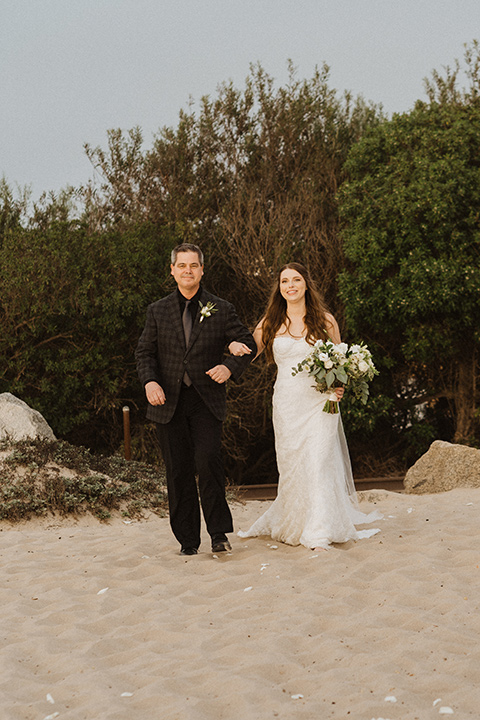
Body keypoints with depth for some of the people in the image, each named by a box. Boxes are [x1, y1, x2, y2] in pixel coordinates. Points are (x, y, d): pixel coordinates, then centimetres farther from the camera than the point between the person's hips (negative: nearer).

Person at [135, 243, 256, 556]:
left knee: (208, 460, -18)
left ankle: (219, 531, -5)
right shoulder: (158, 311, 10)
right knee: (178, 471, 4)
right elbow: (145, 352, 9)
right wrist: (150, 381, -11)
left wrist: (229, 366, -10)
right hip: (169, 401, 2)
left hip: (207, 401, -2)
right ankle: (188, 539, 13)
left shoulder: (221, 310, 6)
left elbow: (248, 343, 9)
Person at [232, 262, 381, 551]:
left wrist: (340, 386, -7)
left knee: (317, 461, -10)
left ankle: (319, 533, -7)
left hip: (319, 400, -2)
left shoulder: (325, 320, 4)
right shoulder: (270, 323, 9)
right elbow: (249, 351, 11)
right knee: (290, 464, 5)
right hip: (286, 403, 2)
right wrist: (234, 346, -12)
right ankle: (290, 524, 24)